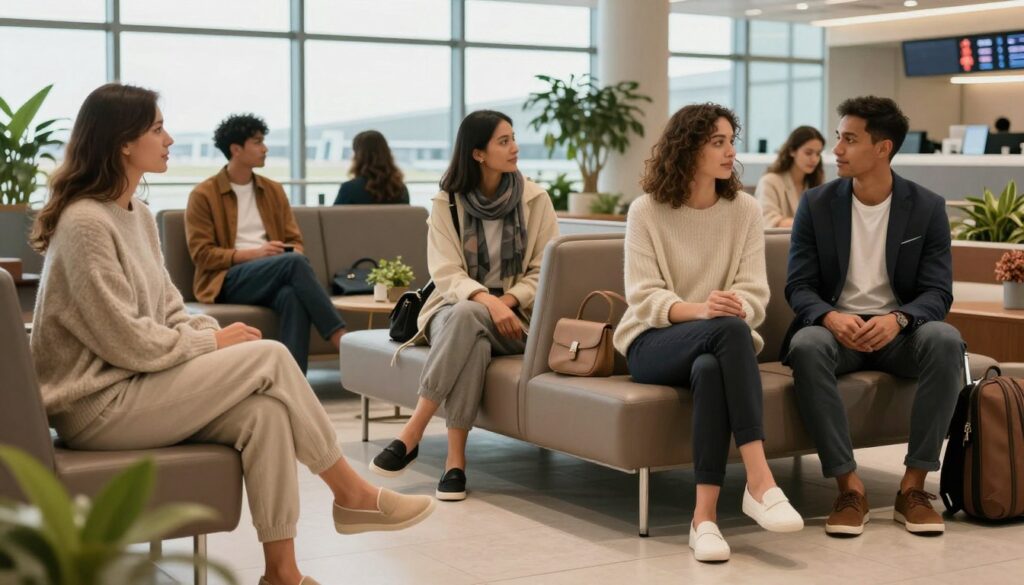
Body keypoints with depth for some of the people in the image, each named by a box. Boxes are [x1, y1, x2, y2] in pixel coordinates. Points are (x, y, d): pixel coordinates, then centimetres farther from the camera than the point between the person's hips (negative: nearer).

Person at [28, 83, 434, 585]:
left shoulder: (138, 215, 12)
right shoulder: (85, 223, -17)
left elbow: (168, 313, 13)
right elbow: (126, 341, -20)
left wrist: (218, 334, -6)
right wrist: (214, 343, -11)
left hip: (138, 386, 8)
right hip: (99, 404, -8)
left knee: (264, 411, -17)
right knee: (271, 358, -16)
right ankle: (351, 495, -1)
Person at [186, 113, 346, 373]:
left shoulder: (274, 190, 19)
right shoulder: (204, 194, 2)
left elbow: (295, 240, 18)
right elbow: (202, 254, -5)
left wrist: (294, 253, -8)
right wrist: (253, 253, -16)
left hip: (273, 276, 4)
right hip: (227, 279, -4)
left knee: (293, 296, -35)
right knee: (295, 262, -32)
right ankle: (341, 339, -35)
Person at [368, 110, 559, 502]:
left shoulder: (535, 199, 2)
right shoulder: (447, 203, 0)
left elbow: (544, 271, 0)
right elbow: (447, 275, -9)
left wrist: (507, 300, -18)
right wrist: (486, 300, -28)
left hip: (514, 316, 0)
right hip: (455, 309, 0)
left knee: (468, 319, -35)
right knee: (471, 332, -37)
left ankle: (411, 435, -31)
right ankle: (455, 458, -35)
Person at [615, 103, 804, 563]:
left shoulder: (745, 210, 6)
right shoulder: (646, 211, -1)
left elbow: (755, 295, -2)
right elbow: (643, 297, -10)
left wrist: (735, 308, -27)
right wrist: (699, 310, -29)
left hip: (720, 344, 2)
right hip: (654, 342, -2)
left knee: (710, 369, -38)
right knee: (729, 331, -36)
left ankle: (705, 515, -39)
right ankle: (759, 481, -42)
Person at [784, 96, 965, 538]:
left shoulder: (927, 207, 0)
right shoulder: (817, 204, 1)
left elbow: (938, 293, -5)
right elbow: (799, 286, -2)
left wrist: (897, 319, -28)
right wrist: (831, 317, -26)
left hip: (897, 330, 0)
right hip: (836, 327, 0)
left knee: (945, 340, -33)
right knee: (806, 345, -35)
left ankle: (913, 486, -25)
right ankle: (849, 487, -29)